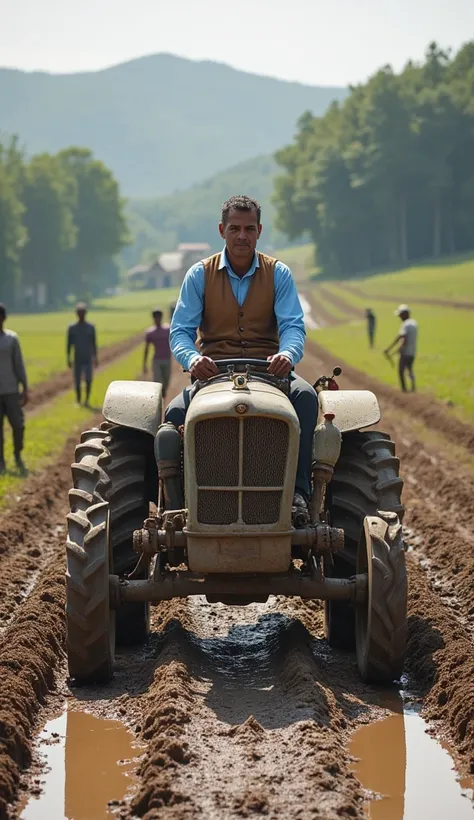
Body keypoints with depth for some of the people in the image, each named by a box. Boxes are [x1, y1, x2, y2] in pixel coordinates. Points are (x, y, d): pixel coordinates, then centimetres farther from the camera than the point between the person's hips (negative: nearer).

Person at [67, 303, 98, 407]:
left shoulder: (91, 327, 2)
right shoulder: (72, 328, 0)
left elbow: (94, 344, 6)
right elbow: (69, 344, 2)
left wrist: (95, 358, 3)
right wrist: (68, 359, -2)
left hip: (88, 360, 0)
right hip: (77, 360, 0)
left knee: (88, 379, -16)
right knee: (77, 382, 1)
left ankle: (87, 400, -4)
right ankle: (78, 401, 15)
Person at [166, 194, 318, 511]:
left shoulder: (278, 274, 5)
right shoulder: (199, 275, 5)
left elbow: (293, 326, -5)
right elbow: (180, 331, -1)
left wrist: (287, 354, -31)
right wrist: (192, 359, -26)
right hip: (214, 370, 0)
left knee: (305, 395, -33)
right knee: (176, 412, -30)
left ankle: (298, 489, -34)